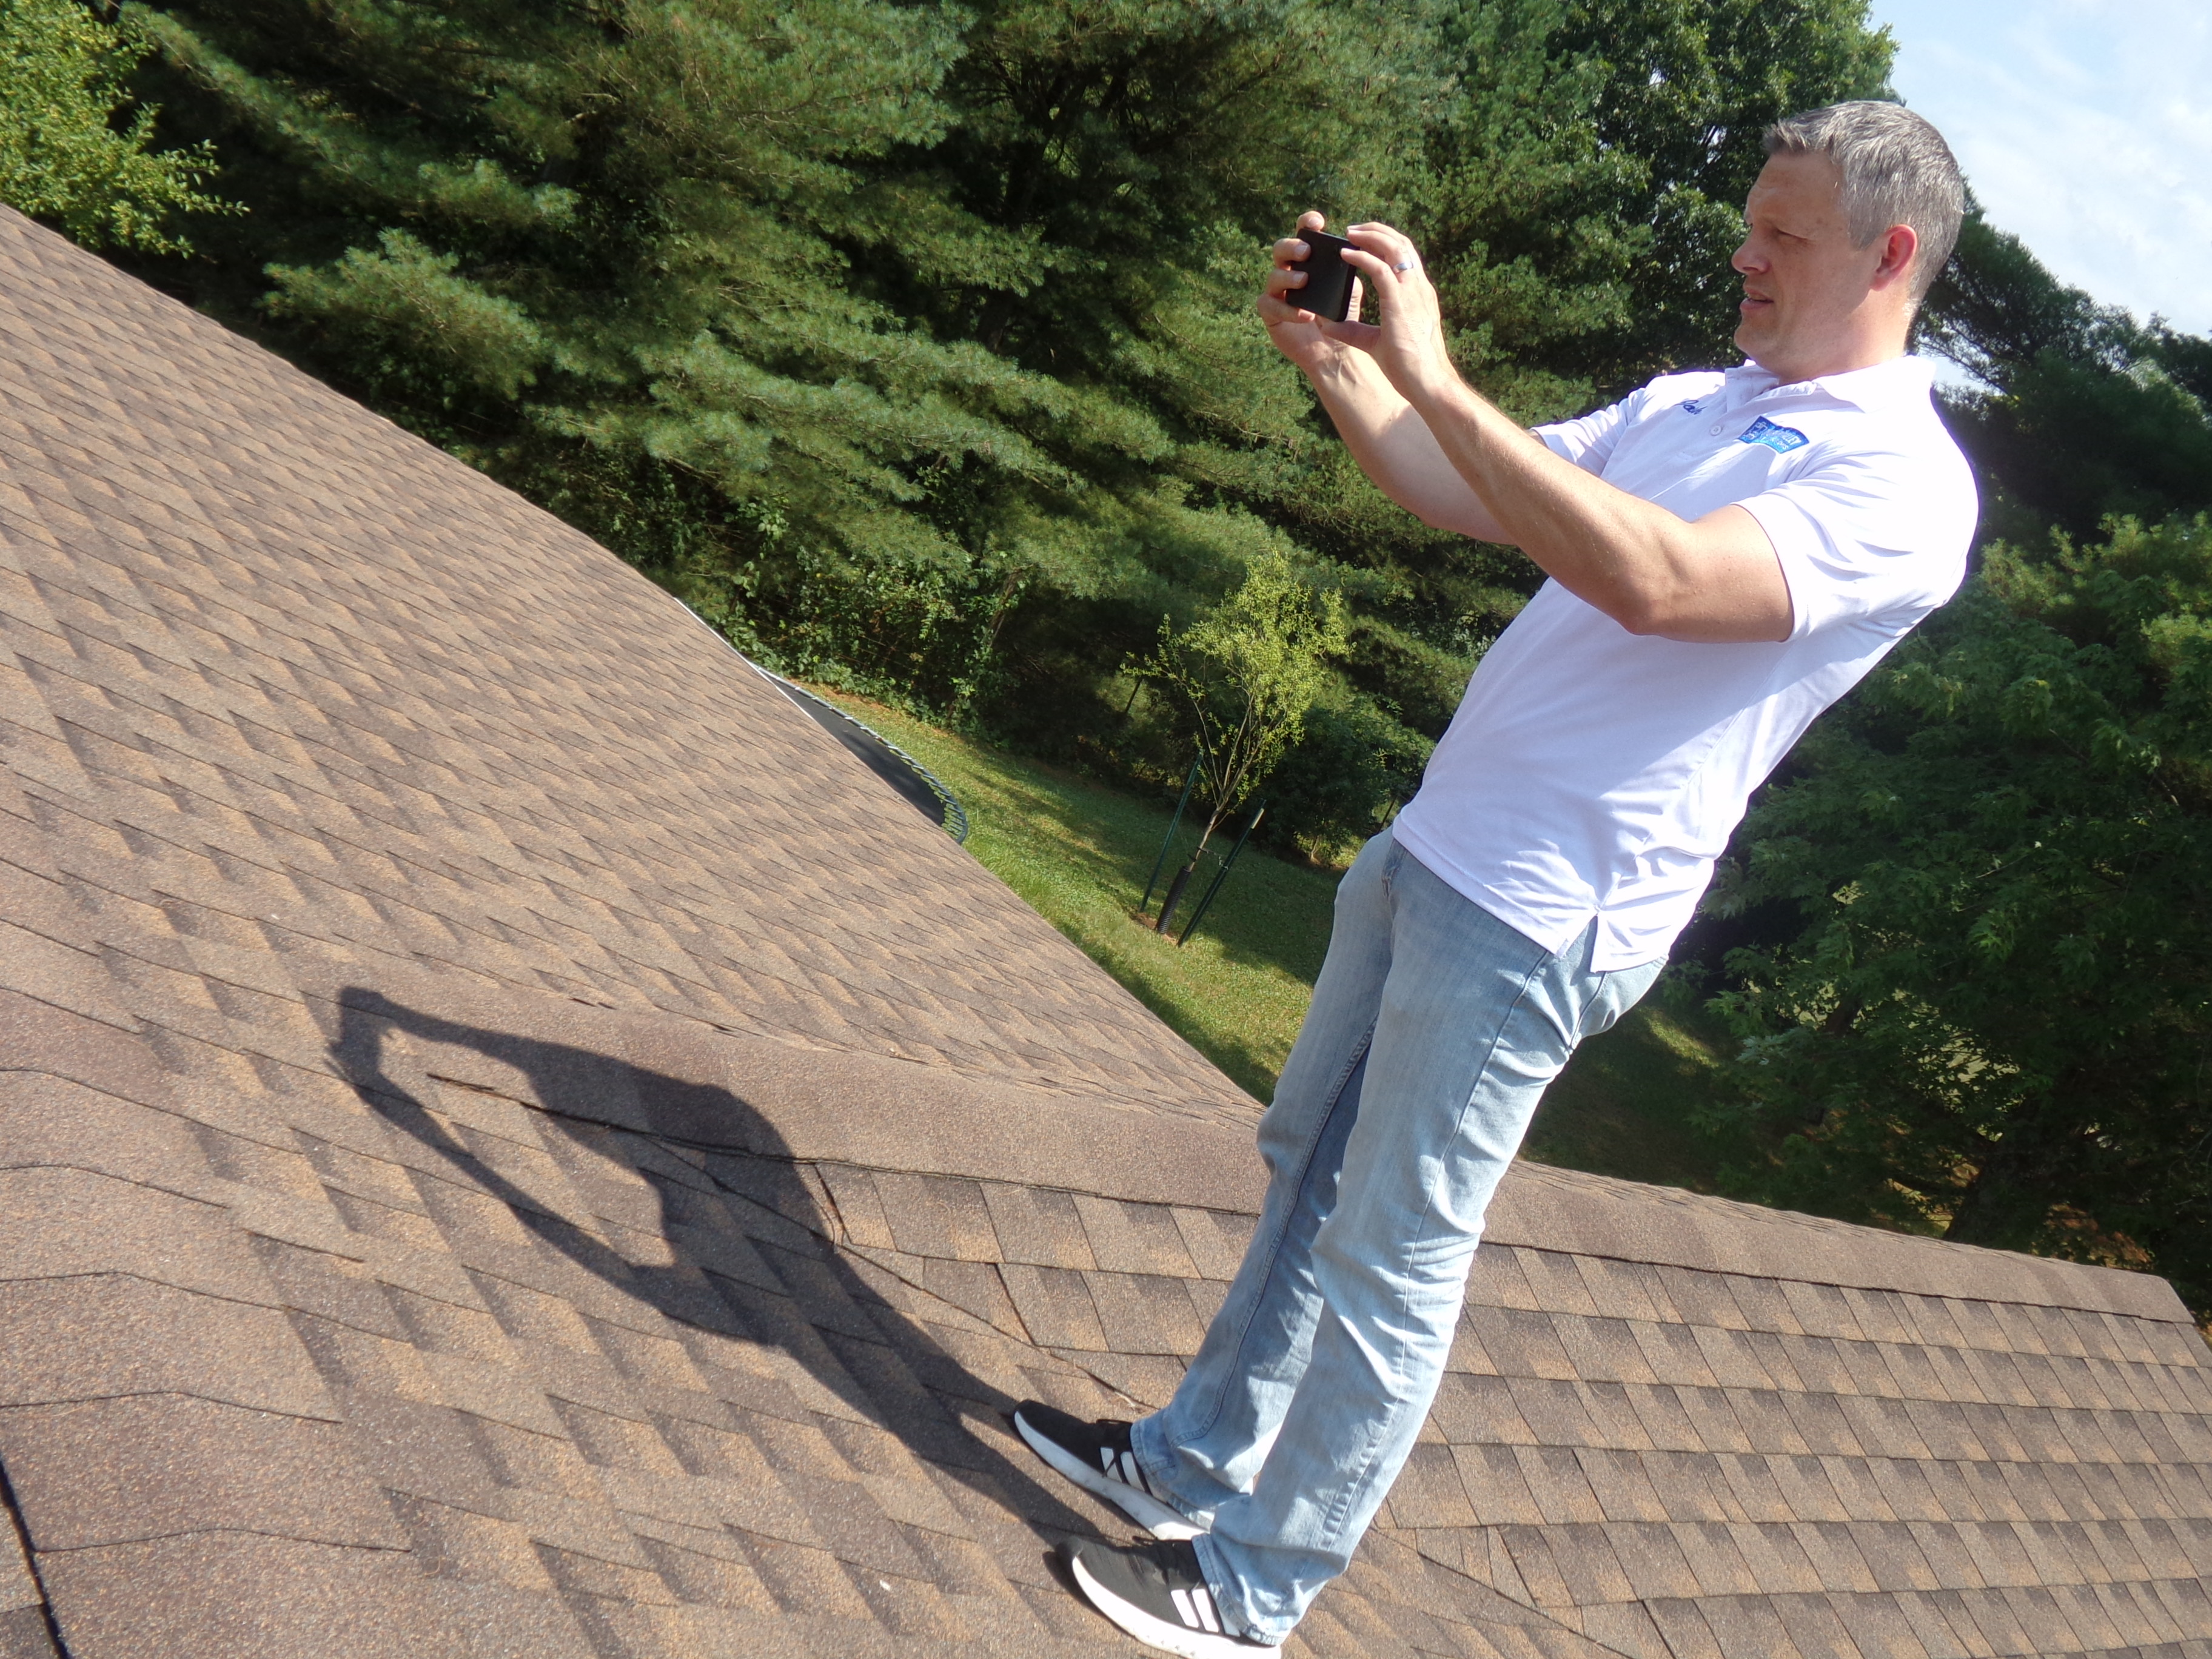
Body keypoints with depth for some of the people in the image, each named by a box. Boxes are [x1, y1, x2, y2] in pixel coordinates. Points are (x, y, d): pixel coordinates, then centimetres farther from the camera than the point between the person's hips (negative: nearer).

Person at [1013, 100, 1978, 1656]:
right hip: (1431, 852, 9)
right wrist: (1330, 358, 0)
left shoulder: (1902, 489, -14)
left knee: (1390, 1258, 0)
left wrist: (1432, 376, -30)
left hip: (1536, 921, -9)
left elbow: (1651, 579, -31)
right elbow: (1463, 491, 15)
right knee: (1310, 1168, 18)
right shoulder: (1693, 402, 14)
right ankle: (1190, 1464, 34)